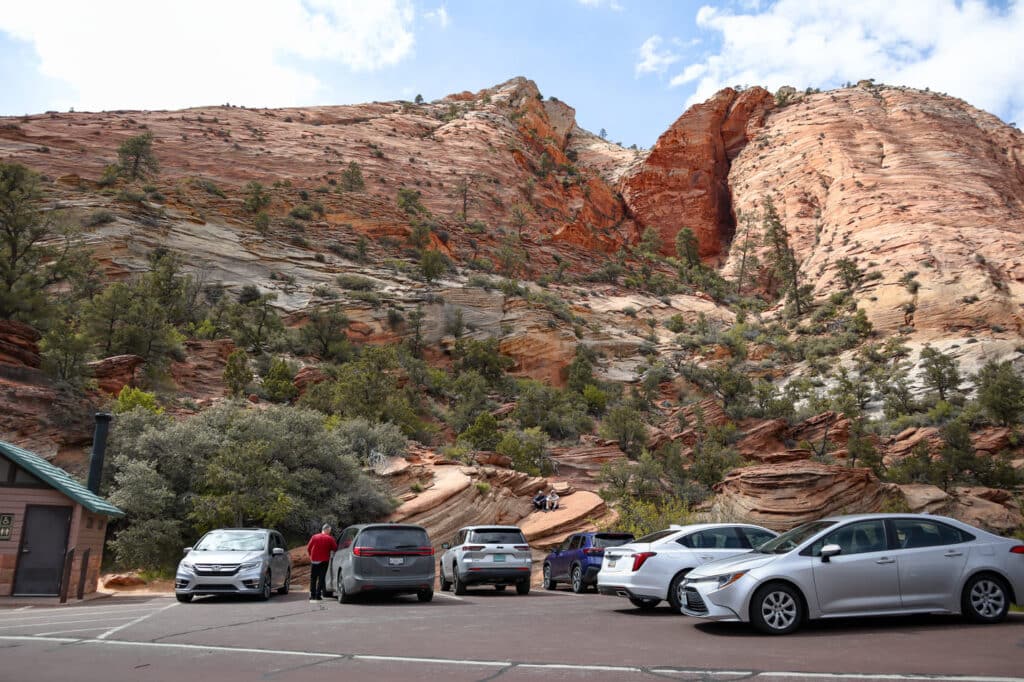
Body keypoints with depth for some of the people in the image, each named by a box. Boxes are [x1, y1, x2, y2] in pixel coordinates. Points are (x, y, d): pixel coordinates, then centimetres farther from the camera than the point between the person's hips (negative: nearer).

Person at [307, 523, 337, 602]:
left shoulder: (314, 537, 4)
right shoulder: (330, 538, -4)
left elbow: (308, 548, 6)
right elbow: (335, 549, -4)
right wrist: (329, 550, 17)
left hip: (314, 560, 2)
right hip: (324, 561, -2)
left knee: (313, 578, 11)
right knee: (321, 578, 2)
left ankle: (312, 595, 10)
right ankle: (318, 595, -2)